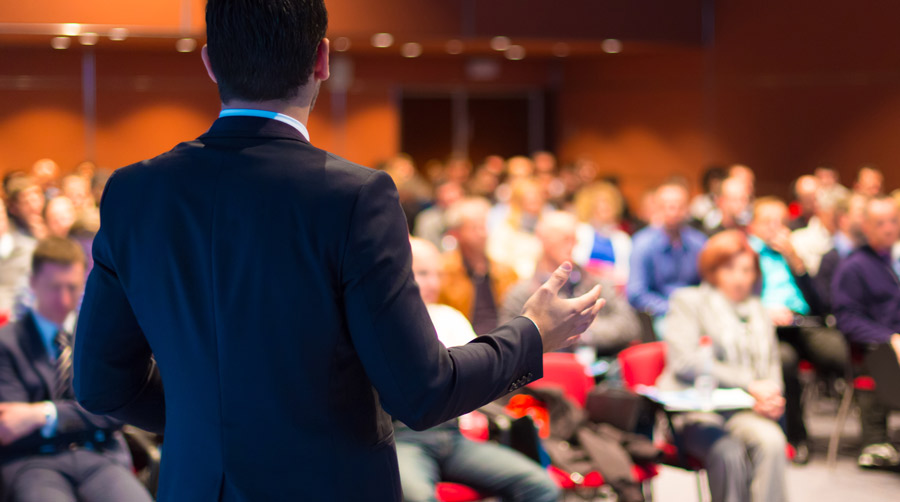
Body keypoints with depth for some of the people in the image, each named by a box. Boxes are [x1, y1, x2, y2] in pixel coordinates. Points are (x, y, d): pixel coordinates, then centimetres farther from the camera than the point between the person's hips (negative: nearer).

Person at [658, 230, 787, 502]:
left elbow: (772, 366, 24)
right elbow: (684, 363, -7)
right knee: (728, 452, -35)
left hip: (746, 412, 4)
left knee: (771, 440, -31)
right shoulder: (688, 302, 7)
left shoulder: (759, 312, 24)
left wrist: (770, 397, -2)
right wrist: (749, 385, -13)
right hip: (697, 413, -4)